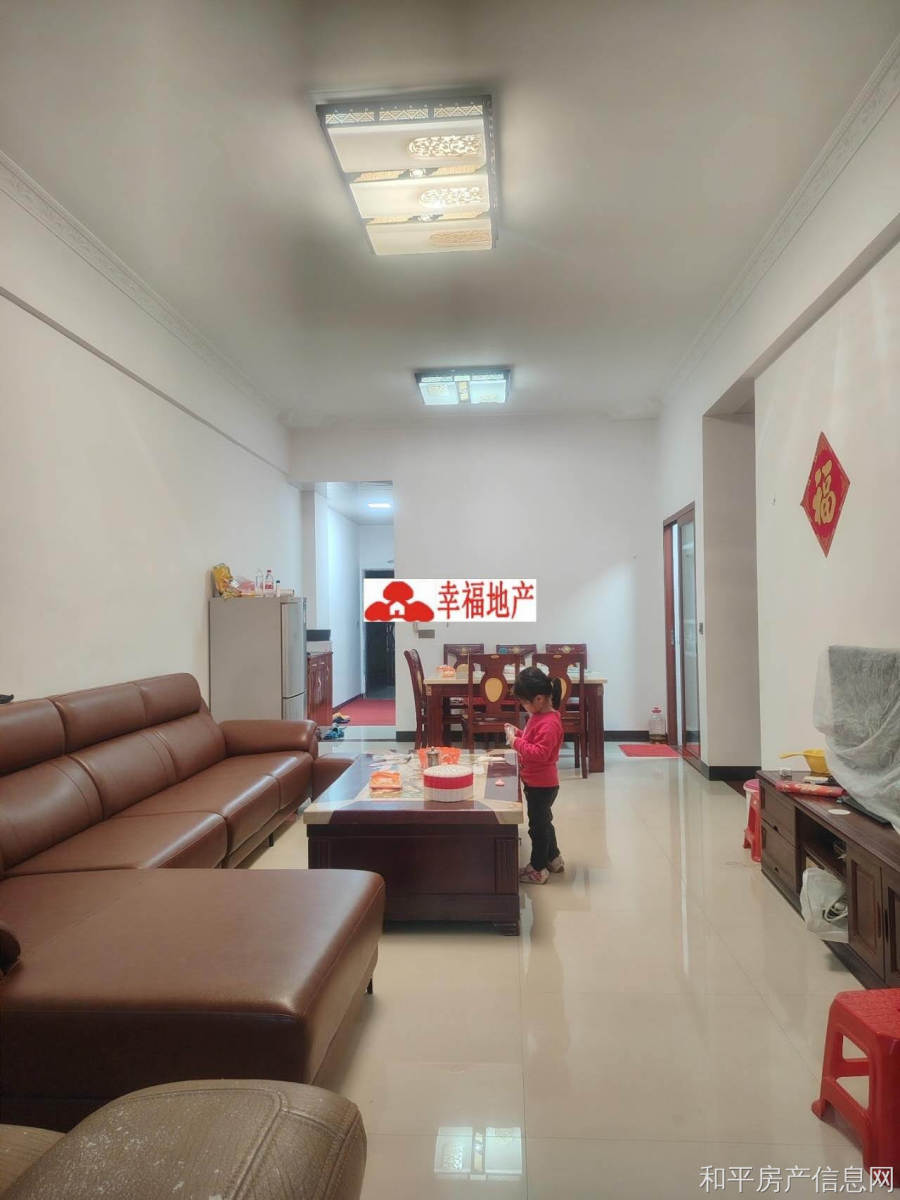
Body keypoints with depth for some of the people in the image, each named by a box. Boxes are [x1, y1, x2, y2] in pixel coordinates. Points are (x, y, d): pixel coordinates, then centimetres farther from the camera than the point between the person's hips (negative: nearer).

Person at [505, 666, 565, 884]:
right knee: (543, 821, 23)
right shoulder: (539, 716, 6)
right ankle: (553, 858, 39)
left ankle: (538, 868, 17)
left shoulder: (549, 723, -26)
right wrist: (517, 733, 3)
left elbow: (540, 753, -33)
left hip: (542, 785, -10)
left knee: (538, 825, 4)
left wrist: (516, 742, -29)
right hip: (536, 782, 10)